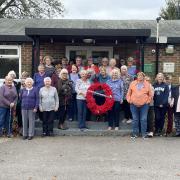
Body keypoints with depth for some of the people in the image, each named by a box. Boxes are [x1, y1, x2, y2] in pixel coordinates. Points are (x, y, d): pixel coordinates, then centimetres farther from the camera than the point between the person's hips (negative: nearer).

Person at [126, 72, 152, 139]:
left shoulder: (147, 84, 4)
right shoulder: (133, 83, 6)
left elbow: (150, 94, 8)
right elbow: (129, 93, 10)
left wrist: (148, 101, -1)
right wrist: (129, 100, 0)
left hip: (144, 105, -1)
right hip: (134, 104, 1)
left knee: (143, 119, 1)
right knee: (135, 119, 7)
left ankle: (144, 133, 10)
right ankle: (135, 133, 17)